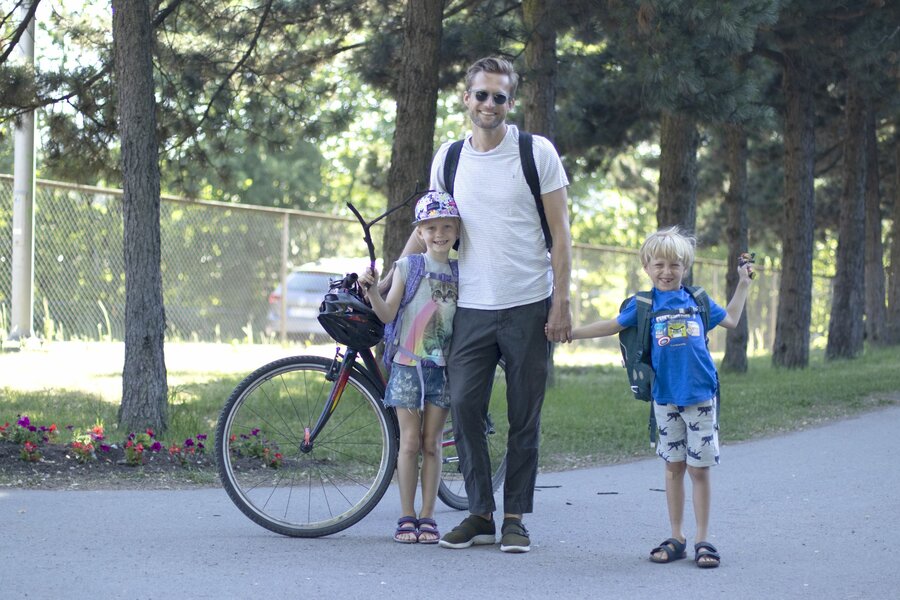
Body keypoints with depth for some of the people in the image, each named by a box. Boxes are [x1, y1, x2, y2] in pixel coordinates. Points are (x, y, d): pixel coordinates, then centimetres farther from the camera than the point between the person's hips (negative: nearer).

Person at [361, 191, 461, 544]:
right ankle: (407, 517, 5)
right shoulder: (408, 267, -1)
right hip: (408, 365, -2)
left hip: (442, 367, 2)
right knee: (410, 442, -2)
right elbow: (387, 313, -7)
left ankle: (427, 516, 8)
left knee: (432, 445, 3)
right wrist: (371, 291, -22)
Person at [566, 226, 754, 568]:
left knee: (699, 468, -1)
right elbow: (613, 325, 7)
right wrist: (570, 333, 2)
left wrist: (743, 285, 22)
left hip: (700, 396, 0)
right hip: (665, 398, 0)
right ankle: (676, 539, 14)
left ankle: (703, 540, 5)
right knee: (674, 467, 6)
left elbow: (731, 320, 24)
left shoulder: (697, 301, 9)